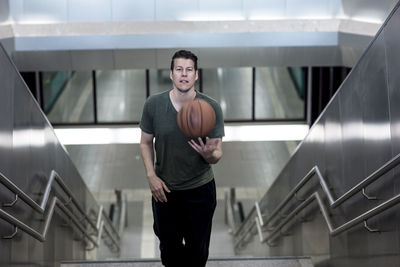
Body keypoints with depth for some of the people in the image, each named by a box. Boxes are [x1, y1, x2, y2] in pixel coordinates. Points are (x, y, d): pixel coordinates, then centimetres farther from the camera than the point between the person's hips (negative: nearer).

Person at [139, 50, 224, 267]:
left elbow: (217, 155, -10)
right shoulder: (154, 104, -11)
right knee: (169, 246, 18)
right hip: (164, 189, 1)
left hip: (200, 190, -1)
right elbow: (146, 142, 3)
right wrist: (151, 175, -9)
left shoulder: (211, 108, -15)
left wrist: (208, 154, -34)